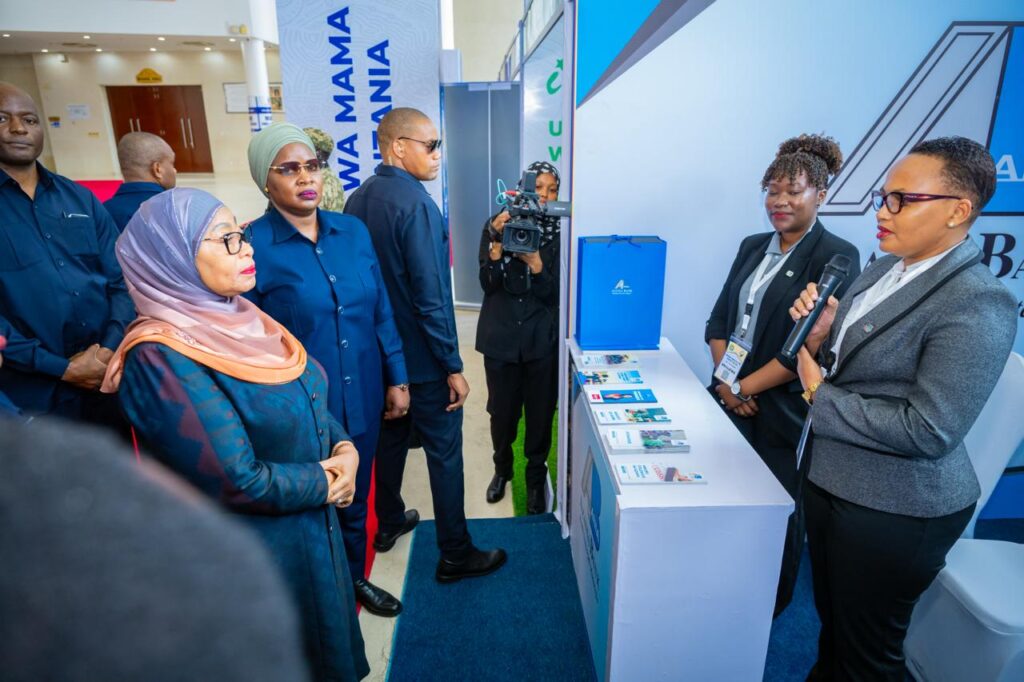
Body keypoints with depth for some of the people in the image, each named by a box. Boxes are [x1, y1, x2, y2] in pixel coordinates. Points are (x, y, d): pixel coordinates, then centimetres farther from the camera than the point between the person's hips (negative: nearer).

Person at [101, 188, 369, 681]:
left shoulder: (238, 318, -1)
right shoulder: (162, 359, -26)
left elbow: (308, 400, 7)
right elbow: (241, 483, -27)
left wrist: (343, 446, -10)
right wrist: (323, 482, -13)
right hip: (248, 550, -7)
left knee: (325, 640, 27)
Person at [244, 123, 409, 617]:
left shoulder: (352, 231, 1)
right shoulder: (253, 246, -13)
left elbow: (381, 311, 5)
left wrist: (397, 378, 6)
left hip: (362, 399, 4)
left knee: (354, 502, 23)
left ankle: (354, 580, 49)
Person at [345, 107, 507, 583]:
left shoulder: (358, 200, 5)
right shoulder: (415, 203, -21)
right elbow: (430, 297, -24)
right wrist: (453, 367, -18)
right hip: (423, 358, -8)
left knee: (391, 437, 23)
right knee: (444, 452, 4)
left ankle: (389, 524, 41)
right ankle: (455, 554, 18)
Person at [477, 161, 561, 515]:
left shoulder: (559, 233, -3)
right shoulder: (495, 226, 0)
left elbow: (554, 293, -7)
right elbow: (487, 284, -7)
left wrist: (534, 261, -23)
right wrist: (497, 244, -21)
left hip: (542, 338, 0)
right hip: (500, 334, 1)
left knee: (540, 411, 6)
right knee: (502, 409, 9)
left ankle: (536, 479, 28)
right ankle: (502, 468, 37)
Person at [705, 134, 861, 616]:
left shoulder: (836, 257, -11)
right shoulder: (753, 246, 9)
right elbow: (719, 318, 8)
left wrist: (744, 387, -15)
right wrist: (724, 381, -6)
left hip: (781, 409, -5)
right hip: (730, 396, 5)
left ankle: (770, 608, 37)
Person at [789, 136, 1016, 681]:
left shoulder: (977, 305, -21)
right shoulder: (885, 269, 4)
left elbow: (929, 430, -27)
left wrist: (818, 394, -19)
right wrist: (818, 333, -10)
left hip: (892, 509, -7)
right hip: (829, 478, 8)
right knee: (831, 620, 28)